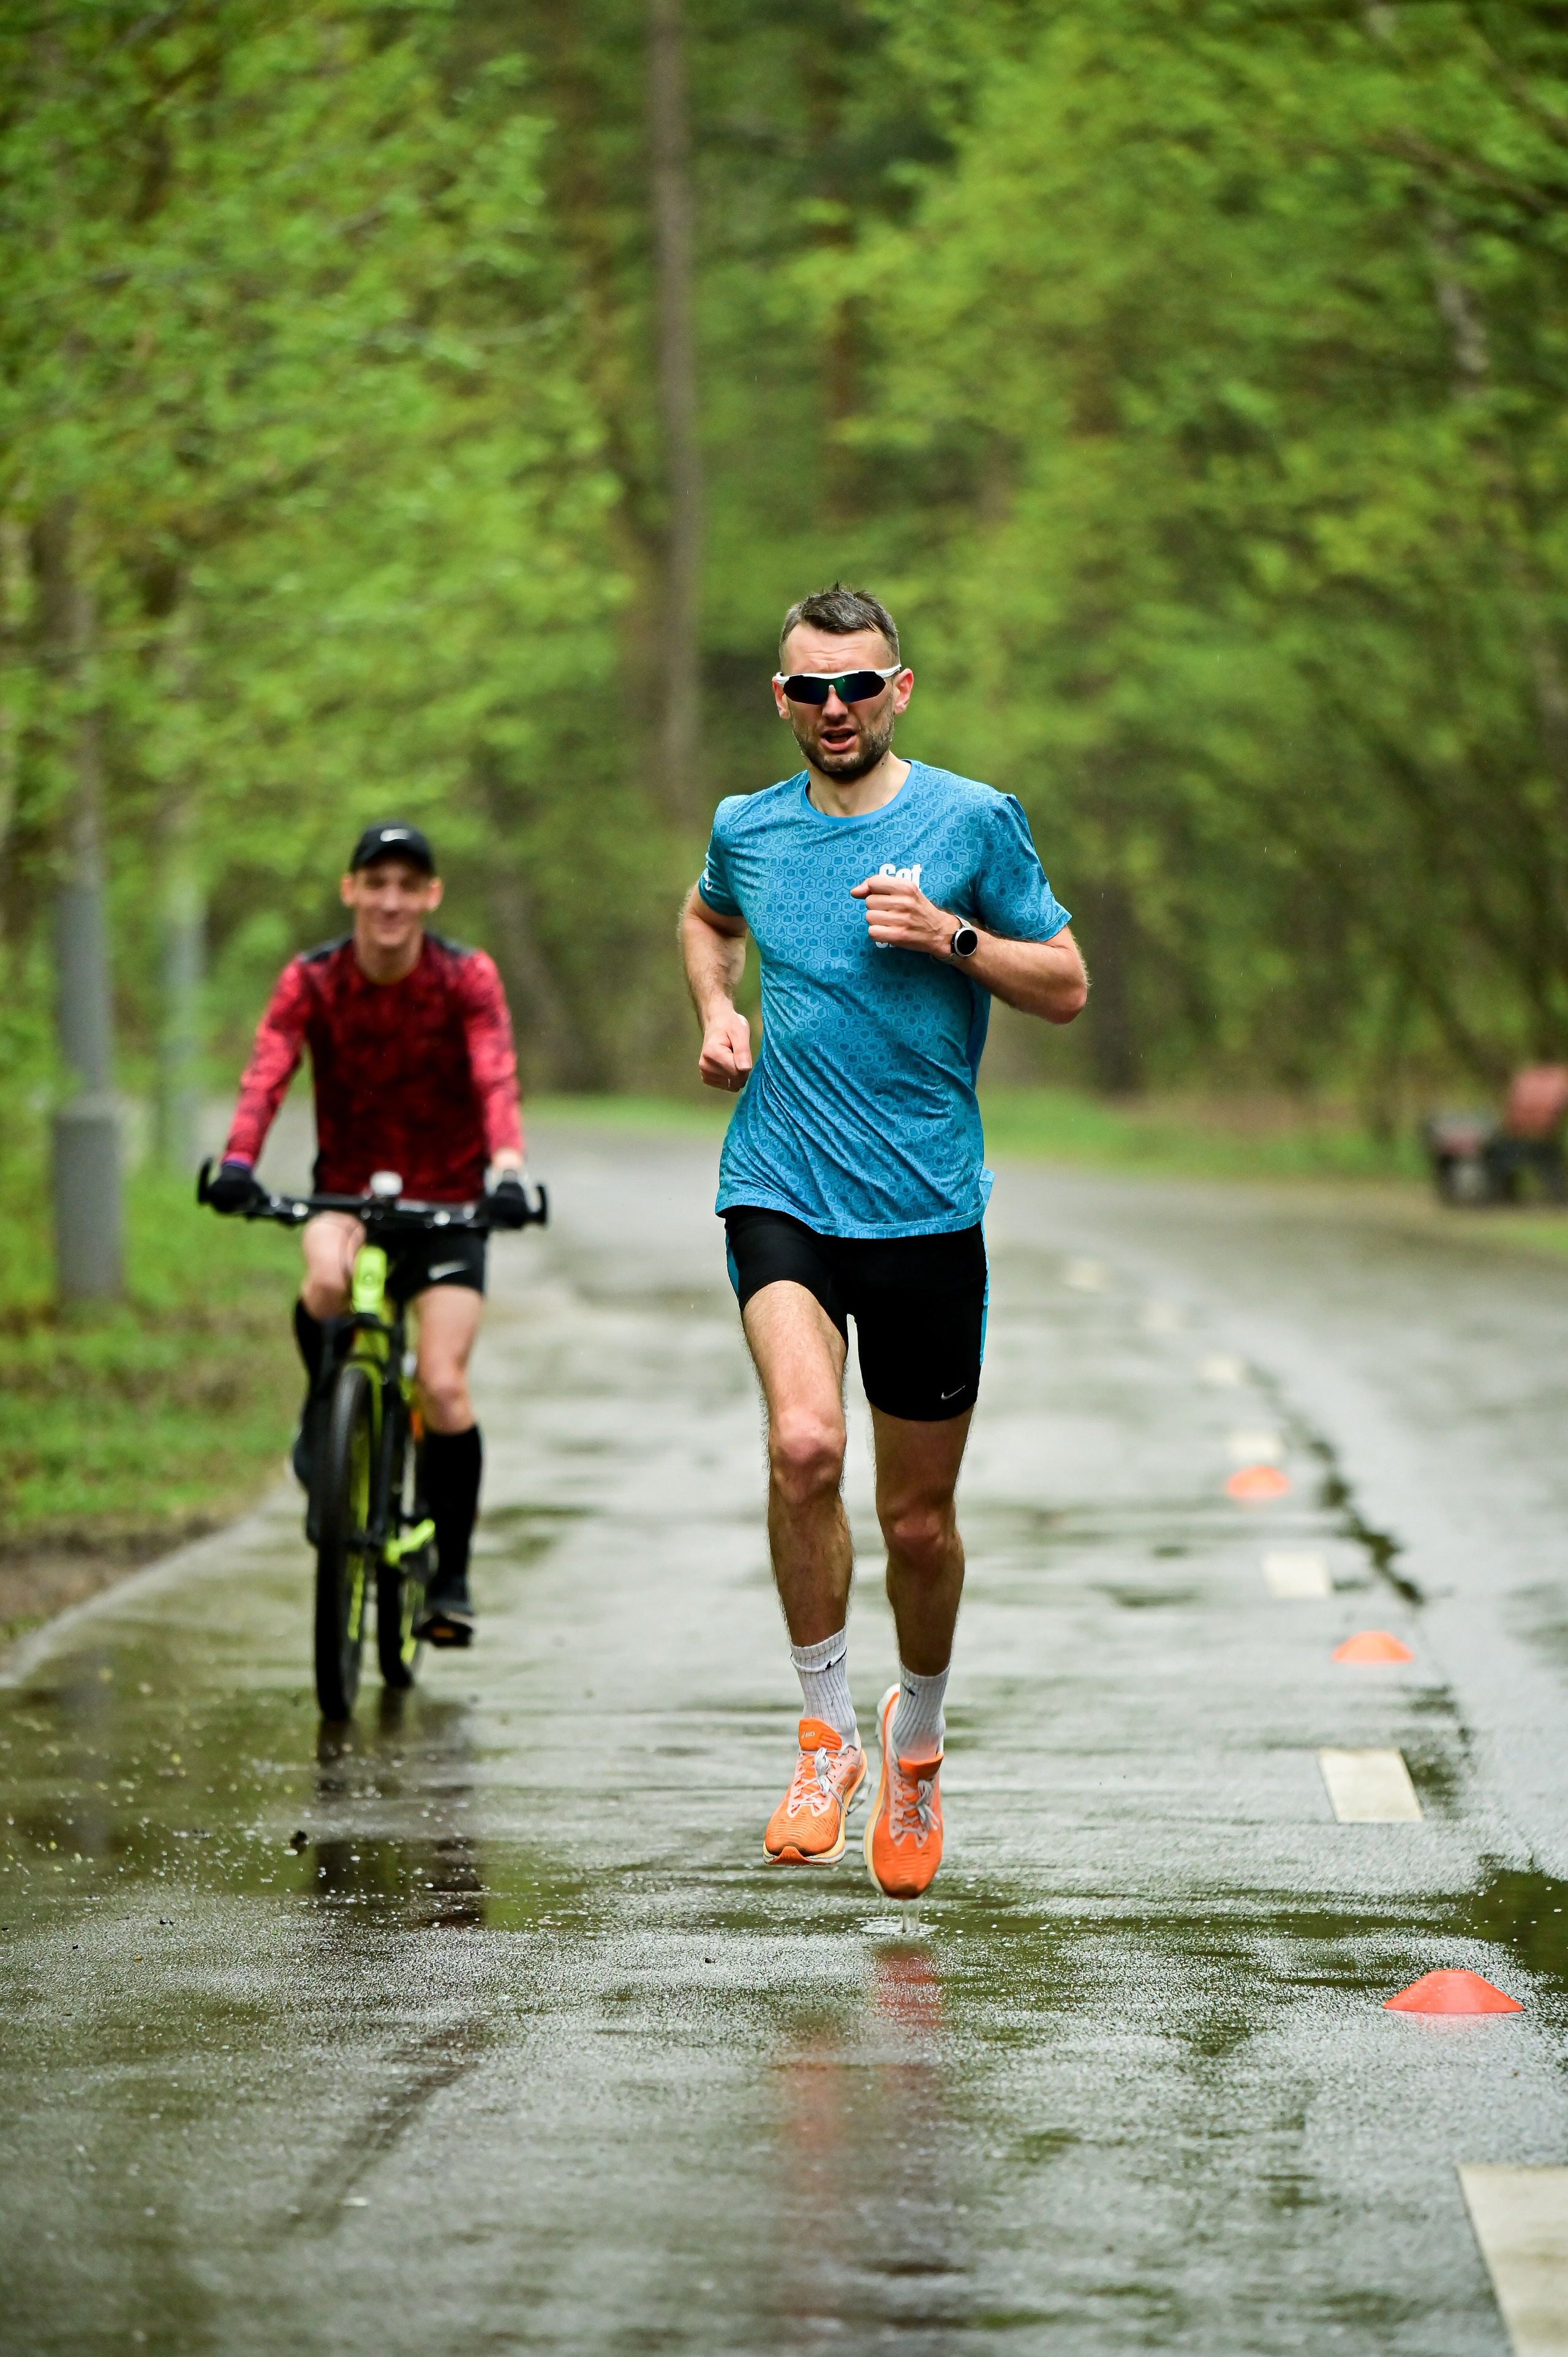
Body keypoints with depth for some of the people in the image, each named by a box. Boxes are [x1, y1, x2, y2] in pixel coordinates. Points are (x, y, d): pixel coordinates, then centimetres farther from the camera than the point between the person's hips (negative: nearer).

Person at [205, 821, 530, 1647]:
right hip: (347, 1190, 1)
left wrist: (507, 1168, -46)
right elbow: (266, 1073, -24)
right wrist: (238, 1161, -43)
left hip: (447, 1202, 0)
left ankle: (451, 1580, 3)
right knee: (329, 1283, -35)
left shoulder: (466, 977, -12)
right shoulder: (311, 980, -10)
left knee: (443, 1387, -13)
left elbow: (495, 1077, -27)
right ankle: (325, 1404, -3)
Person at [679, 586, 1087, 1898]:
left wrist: (949, 934, -13)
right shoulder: (747, 830, 7)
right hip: (780, 1192, 0)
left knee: (920, 1518, 7)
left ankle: (917, 1741, 35)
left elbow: (1066, 988, 3)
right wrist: (717, 1013, 10)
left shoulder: (973, 823, -1)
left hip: (927, 1206, 0)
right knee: (804, 1444, -26)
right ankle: (827, 1733, -9)